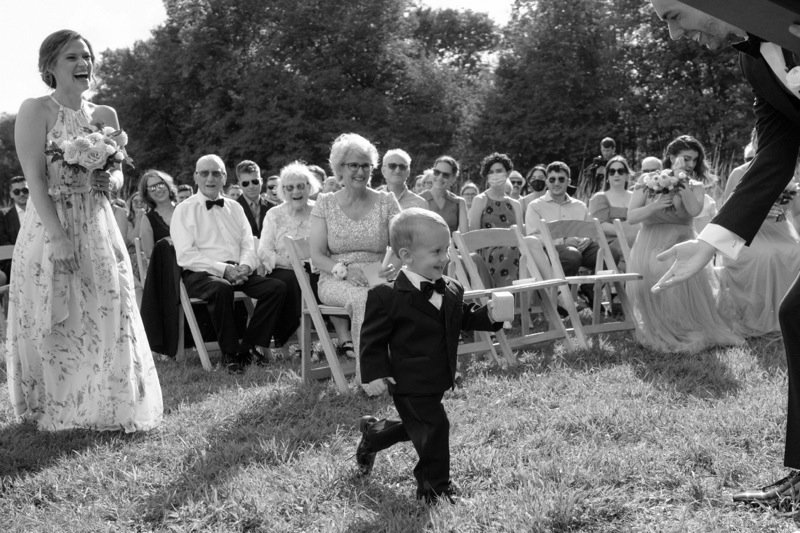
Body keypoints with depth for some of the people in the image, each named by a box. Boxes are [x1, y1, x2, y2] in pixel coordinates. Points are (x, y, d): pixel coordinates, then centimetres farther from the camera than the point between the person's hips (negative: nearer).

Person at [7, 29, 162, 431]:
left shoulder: (104, 115, 10)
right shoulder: (36, 110, -5)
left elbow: (118, 174, 17)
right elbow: (35, 179, -12)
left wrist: (109, 180, -8)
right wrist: (58, 236, -21)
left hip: (97, 228, 5)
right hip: (49, 227, -5)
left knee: (106, 315, 5)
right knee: (55, 323, 0)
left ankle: (106, 409, 17)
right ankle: (56, 411, 13)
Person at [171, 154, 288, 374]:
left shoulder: (234, 208, 21)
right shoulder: (184, 210, 4)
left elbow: (249, 246, 15)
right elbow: (185, 255, -7)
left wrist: (245, 265, -9)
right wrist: (223, 269, -18)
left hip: (237, 271, 5)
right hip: (201, 273, -5)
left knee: (278, 287, -18)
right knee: (221, 289, -38)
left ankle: (249, 347, -11)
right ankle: (230, 353, -21)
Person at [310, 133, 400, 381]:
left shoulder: (386, 201, 11)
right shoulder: (325, 204, 9)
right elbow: (317, 256, 2)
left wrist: (392, 266, -20)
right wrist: (345, 270, -18)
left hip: (377, 279, 1)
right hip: (335, 282, -1)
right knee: (364, 296, -36)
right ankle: (367, 375, -31)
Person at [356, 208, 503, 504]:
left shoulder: (451, 290, 2)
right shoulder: (387, 297, -18)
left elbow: (464, 318, 15)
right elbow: (372, 338, -13)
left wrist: (487, 314, -5)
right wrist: (374, 374, -18)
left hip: (437, 381, 8)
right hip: (410, 384, -8)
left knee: (414, 427, 23)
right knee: (433, 427, -6)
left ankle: (372, 432, 50)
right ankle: (436, 485, 14)